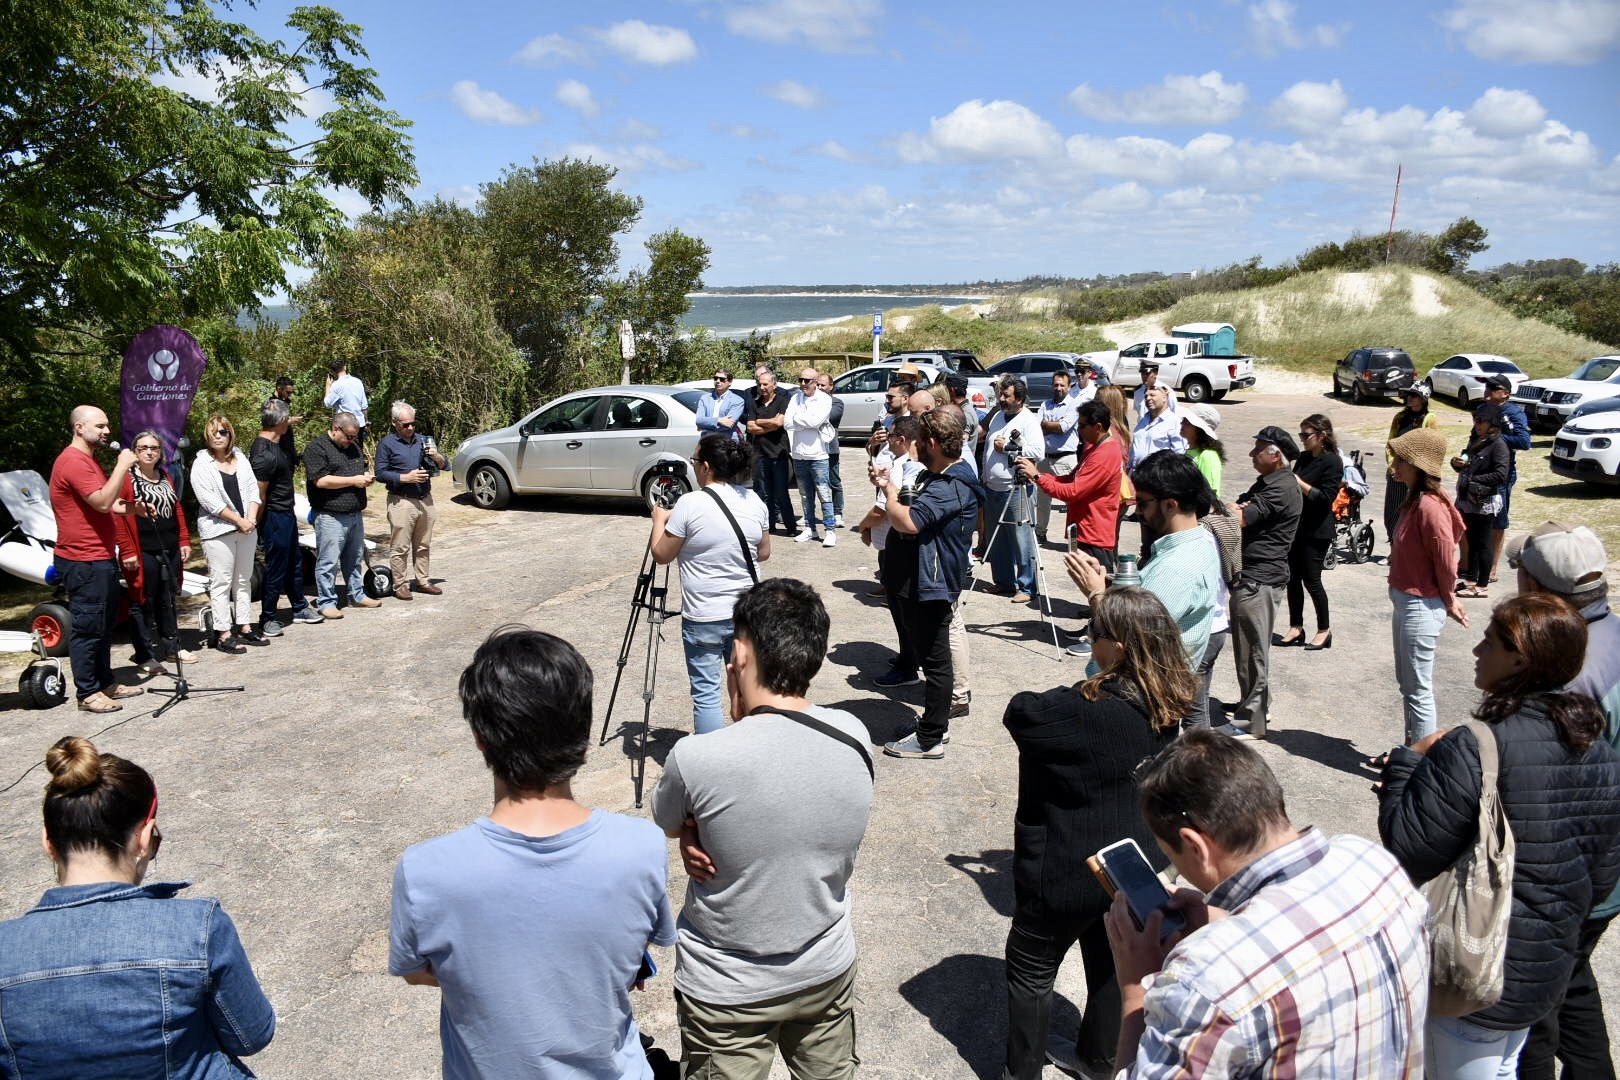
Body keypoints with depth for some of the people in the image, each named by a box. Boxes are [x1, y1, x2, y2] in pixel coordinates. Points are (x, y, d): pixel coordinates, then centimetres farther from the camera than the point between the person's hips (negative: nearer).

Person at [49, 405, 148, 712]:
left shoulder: (87, 459, 19)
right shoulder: (73, 461, -17)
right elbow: (102, 502, -25)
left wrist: (130, 507, 5)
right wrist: (122, 466, -20)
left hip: (100, 558, 11)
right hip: (83, 562, -11)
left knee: (105, 623, 17)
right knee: (88, 627, -4)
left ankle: (105, 682, 26)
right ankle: (88, 693, 3)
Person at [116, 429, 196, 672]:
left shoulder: (166, 478, 14)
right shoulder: (126, 479, -9)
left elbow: (178, 510, 19)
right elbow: (118, 517, -13)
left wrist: (184, 540, 12)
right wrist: (127, 551, -17)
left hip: (170, 551, 7)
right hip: (143, 553, -7)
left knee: (168, 601, 16)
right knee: (143, 603, 0)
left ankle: (171, 646, 27)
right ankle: (145, 656, 7)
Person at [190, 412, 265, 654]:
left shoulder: (240, 458, 11)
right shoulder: (201, 464, -5)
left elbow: (253, 489, 9)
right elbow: (209, 500, -12)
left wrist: (251, 518, -6)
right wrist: (238, 520, -14)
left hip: (246, 529, 6)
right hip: (217, 531, -5)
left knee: (244, 580, 11)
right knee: (221, 582, -4)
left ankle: (244, 627, 20)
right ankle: (223, 634, -1)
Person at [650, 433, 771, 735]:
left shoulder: (691, 503, -15)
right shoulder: (755, 501, 2)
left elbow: (661, 555, -6)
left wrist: (659, 520, 10)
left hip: (703, 618, -6)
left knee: (706, 692, 2)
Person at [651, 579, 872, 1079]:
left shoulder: (697, 758, -29)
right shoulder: (854, 737, -14)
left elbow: (668, 823, -6)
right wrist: (706, 833, -12)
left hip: (729, 992, -4)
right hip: (829, 971, 4)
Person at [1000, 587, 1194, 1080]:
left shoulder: (1082, 710, -32)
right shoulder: (1167, 702, -10)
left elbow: (1020, 713, -17)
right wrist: (1103, 597, 13)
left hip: (1069, 873, -7)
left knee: (1031, 970, 14)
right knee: (1111, 964, 25)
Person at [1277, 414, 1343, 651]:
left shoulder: (1332, 462, -12)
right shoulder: (1304, 457, 10)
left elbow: (1325, 498, -19)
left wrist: (1298, 482, -20)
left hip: (1316, 532, -7)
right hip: (1295, 527, 7)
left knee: (1311, 580, 0)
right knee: (1292, 578, 9)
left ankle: (1324, 630, 15)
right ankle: (1296, 628, 19)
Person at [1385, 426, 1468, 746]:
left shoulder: (1430, 506, -24)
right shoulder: (1414, 499, 6)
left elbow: (1446, 559, -21)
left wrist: (1448, 600, -5)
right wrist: (1447, 597, 11)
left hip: (1421, 607, -10)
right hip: (1405, 602, 10)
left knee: (1418, 690, 0)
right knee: (1407, 683, 21)